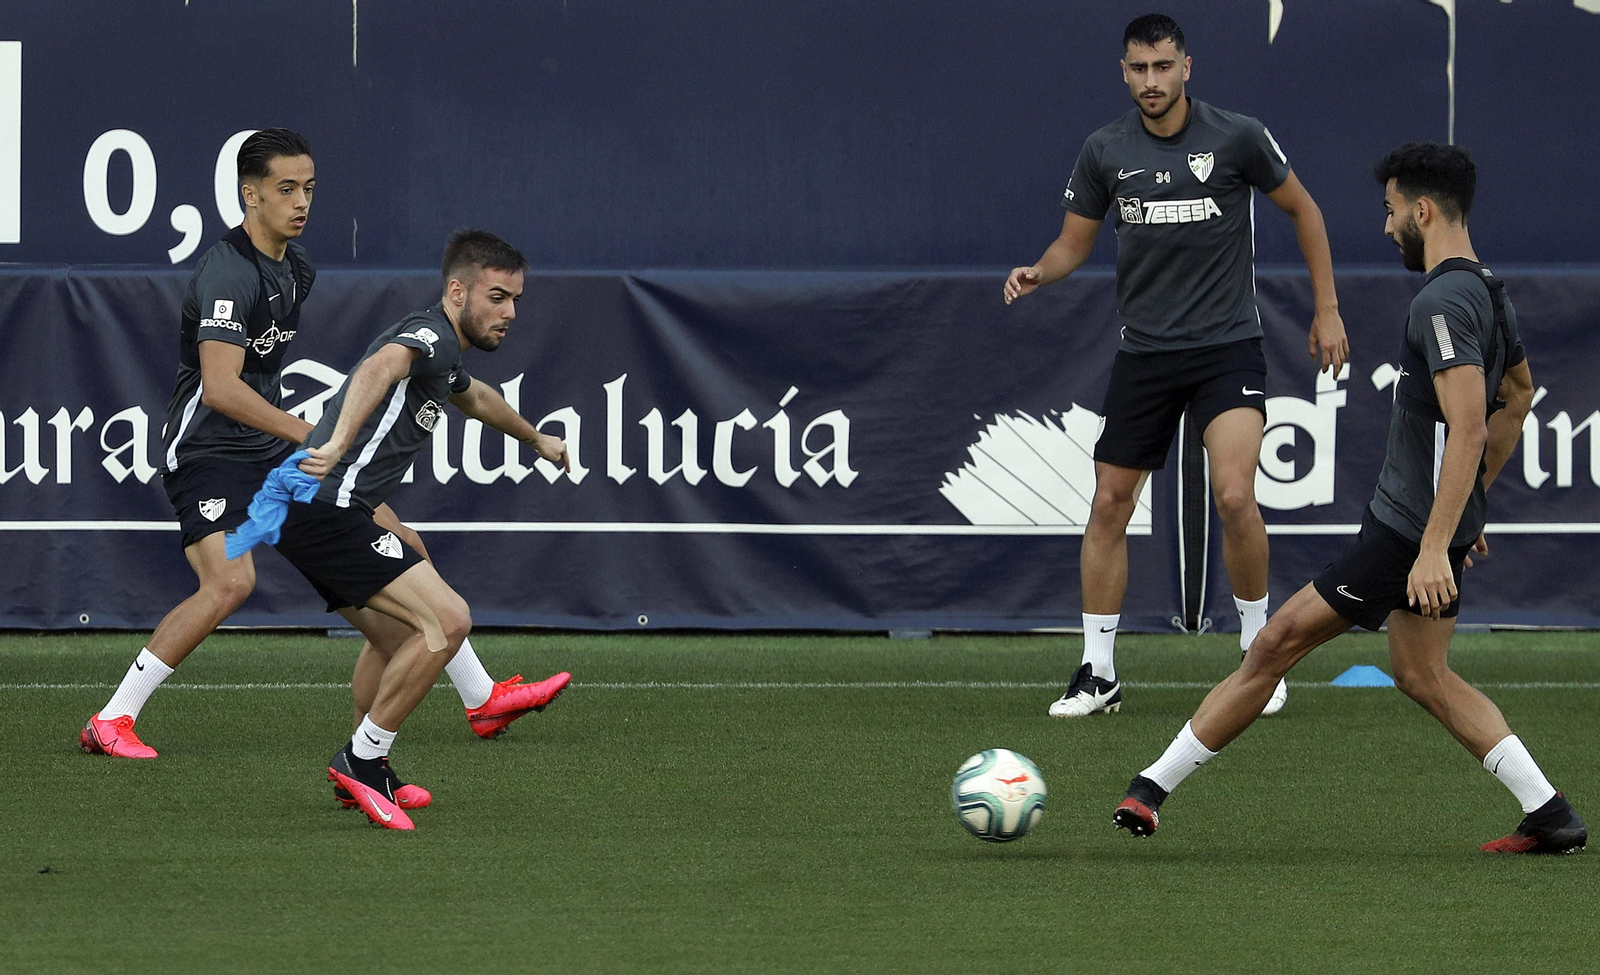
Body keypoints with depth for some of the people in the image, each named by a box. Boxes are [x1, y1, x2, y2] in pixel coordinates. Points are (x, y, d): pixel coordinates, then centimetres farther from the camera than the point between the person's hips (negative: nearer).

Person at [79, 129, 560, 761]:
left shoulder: (295, 265, 9)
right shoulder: (228, 274, -21)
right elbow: (220, 388, -31)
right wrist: (311, 437, -35)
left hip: (273, 448, 9)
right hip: (207, 451, -9)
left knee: (400, 547, 7)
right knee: (232, 581, -30)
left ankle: (482, 699, 19)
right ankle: (110, 721, -20)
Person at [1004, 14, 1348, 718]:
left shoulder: (1237, 138, -7)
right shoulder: (1106, 151, 0)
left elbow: (1303, 210, 6)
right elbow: (1074, 243, 11)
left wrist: (1327, 309, 5)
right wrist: (1038, 273, -12)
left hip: (1227, 349, -3)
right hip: (1144, 355, 3)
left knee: (1234, 497, -18)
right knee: (1109, 504, 1)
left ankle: (1259, 653, 1)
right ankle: (1099, 673, 12)